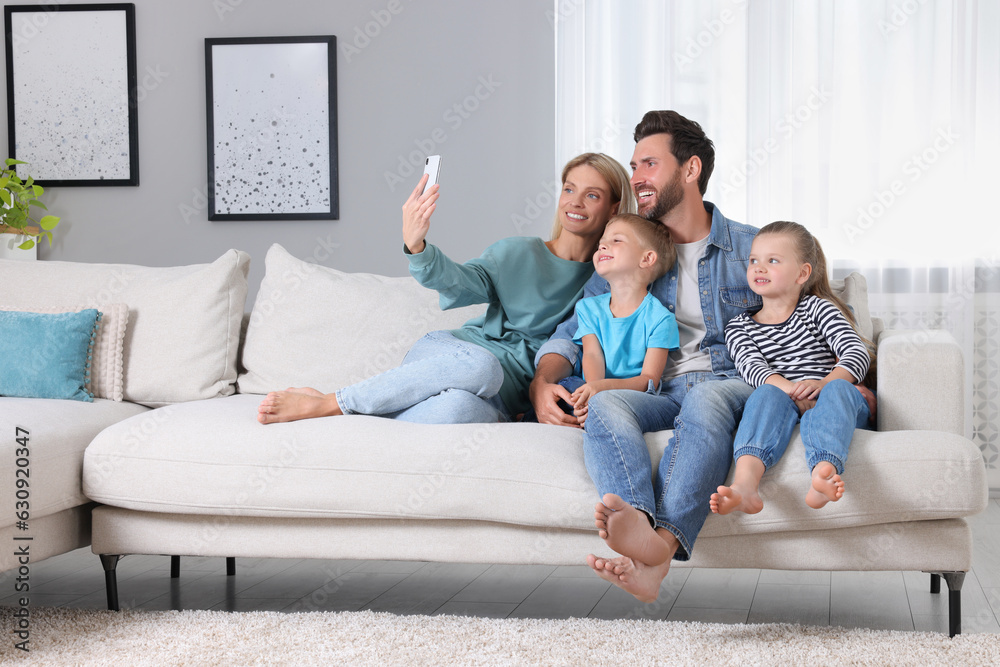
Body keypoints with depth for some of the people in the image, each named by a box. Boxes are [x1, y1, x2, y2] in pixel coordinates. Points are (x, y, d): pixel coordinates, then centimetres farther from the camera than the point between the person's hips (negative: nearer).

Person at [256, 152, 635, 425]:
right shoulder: (516, 252, 13)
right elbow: (460, 282, -4)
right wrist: (416, 246, -23)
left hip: (507, 395, -1)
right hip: (460, 351, 1)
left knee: (461, 408, -40)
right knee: (480, 364, -39)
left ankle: (328, 409, -31)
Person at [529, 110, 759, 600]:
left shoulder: (750, 248, 14)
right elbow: (575, 330, 14)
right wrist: (543, 381, -8)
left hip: (729, 386, -2)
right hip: (657, 393, 2)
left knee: (704, 401, -39)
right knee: (603, 403, -33)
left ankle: (661, 544, -60)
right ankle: (639, 525, -60)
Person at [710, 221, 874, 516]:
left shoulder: (818, 309, 15)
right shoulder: (739, 327, 18)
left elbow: (858, 353, -1)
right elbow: (752, 366, -4)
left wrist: (823, 384, -22)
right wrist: (791, 390, -26)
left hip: (836, 401, 0)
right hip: (780, 403, 0)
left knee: (837, 389, -33)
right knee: (768, 393, -33)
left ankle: (823, 473, -64)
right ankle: (744, 485, -61)